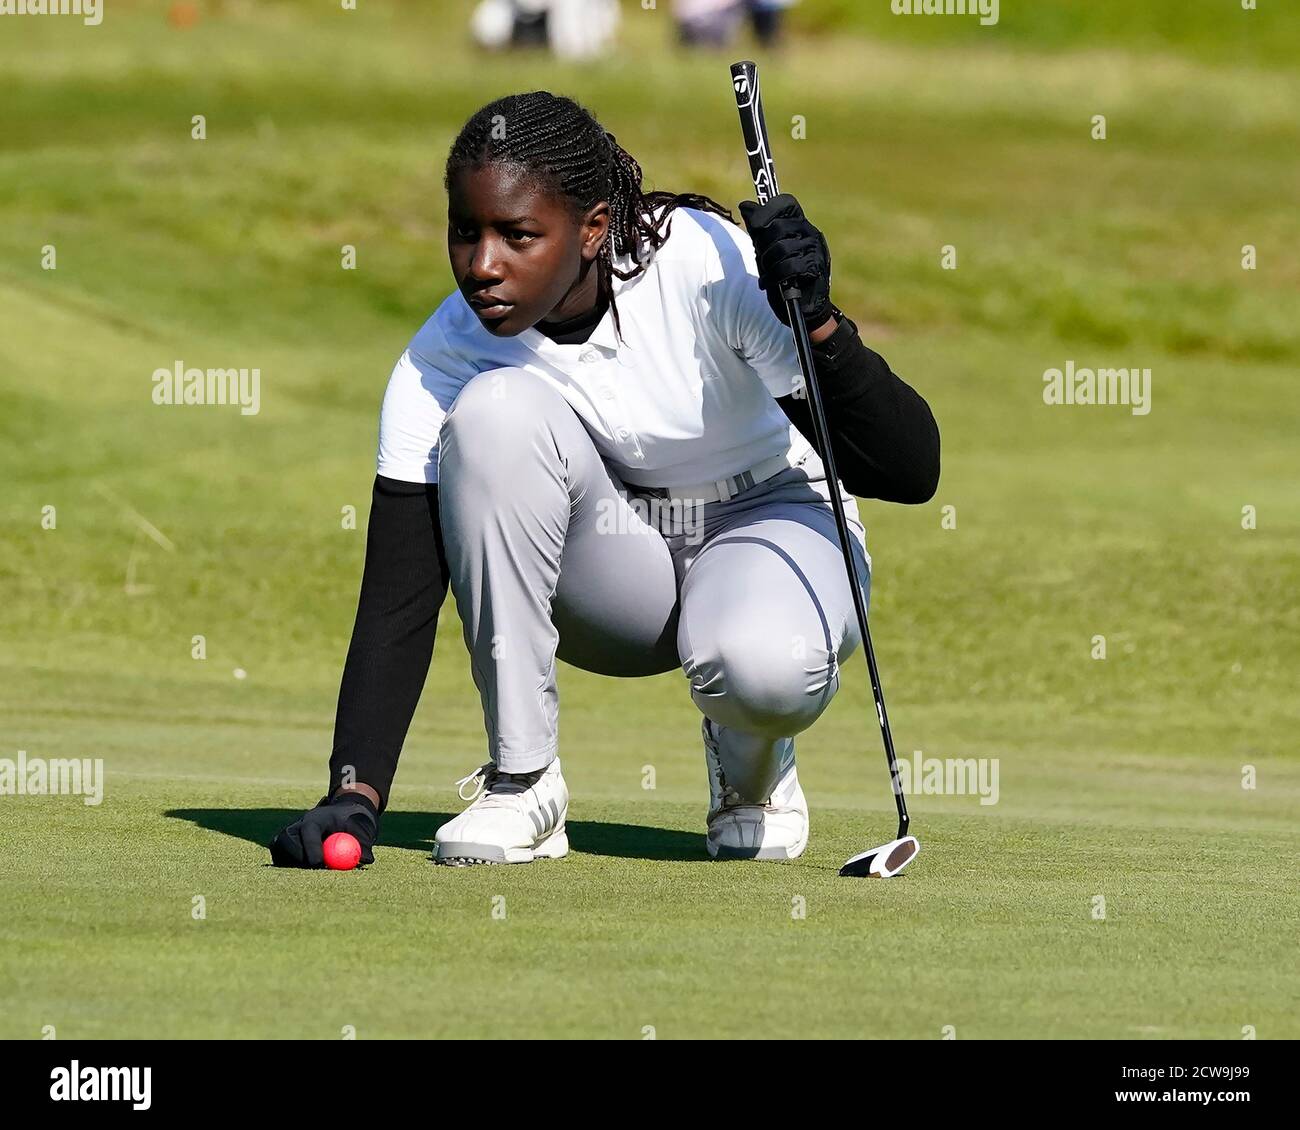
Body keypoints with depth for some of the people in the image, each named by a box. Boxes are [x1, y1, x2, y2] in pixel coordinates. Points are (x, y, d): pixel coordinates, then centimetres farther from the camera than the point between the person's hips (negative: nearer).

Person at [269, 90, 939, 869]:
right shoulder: (442, 362, -20)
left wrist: (821, 328, -44)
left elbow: (910, 470, -26)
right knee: (497, 409, -29)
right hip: (608, 562, 2)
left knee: (761, 662, -40)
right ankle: (520, 777, -19)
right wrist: (356, 794, -37)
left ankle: (752, 759, 1)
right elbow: (397, 602, -22)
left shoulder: (711, 264, -27)